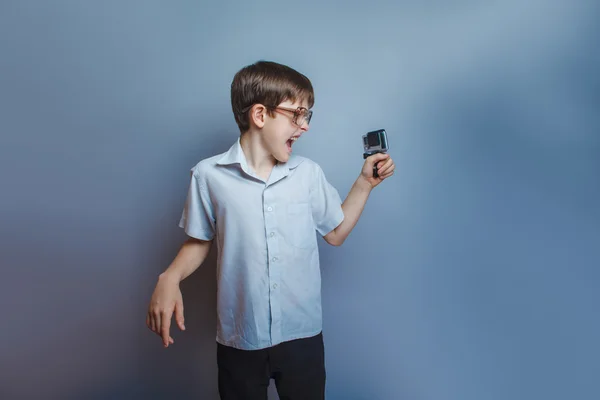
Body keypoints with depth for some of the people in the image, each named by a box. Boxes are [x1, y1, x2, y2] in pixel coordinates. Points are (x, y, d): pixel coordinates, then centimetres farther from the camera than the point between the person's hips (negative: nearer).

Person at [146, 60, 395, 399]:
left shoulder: (309, 173, -3)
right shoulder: (209, 174, -9)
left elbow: (336, 233, 8)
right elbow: (200, 242, 3)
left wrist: (365, 182, 2)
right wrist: (169, 278, -15)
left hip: (303, 336, 2)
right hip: (238, 341, -1)